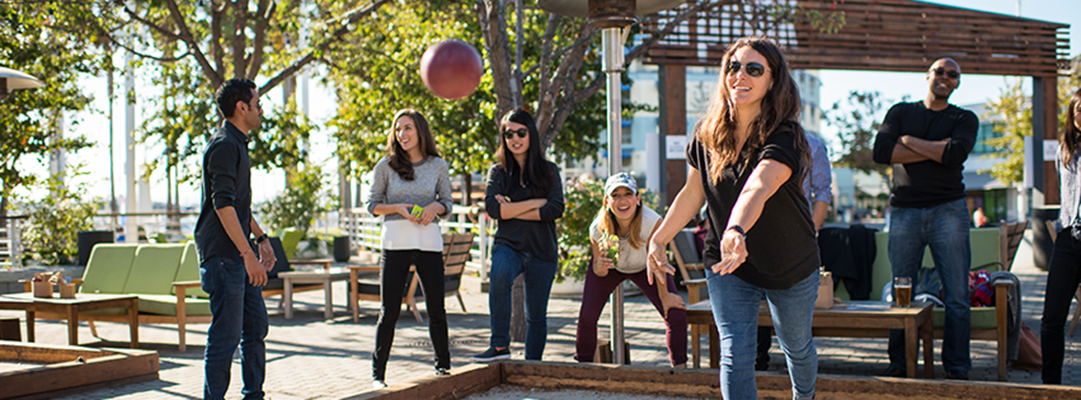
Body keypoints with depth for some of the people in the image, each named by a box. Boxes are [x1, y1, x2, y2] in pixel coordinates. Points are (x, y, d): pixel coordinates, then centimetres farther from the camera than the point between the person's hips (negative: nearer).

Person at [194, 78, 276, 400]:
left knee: (256, 326, 13)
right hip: (224, 255, -10)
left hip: (240, 256, 10)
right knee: (226, 334, -7)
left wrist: (261, 238, 25)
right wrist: (248, 254, -24)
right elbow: (223, 205, -22)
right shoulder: (224, 145, -14)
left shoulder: (237, 144, 19)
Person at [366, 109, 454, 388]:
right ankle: (378, 374, 4)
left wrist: (436, 206, -10)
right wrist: (398, 208, -12)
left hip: (429, 242, 2)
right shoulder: (386, 165, 4)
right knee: (389, 311, -2)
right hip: (396, 242, -2)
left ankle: (443, 366, 22)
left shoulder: (438, 165, 8)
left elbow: (448, 203, 12)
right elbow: (372, 205, 5)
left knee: (436, 309, 6)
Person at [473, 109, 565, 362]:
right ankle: (500, 346, -30)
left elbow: (556, 209, -6)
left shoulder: (548, 171, 7)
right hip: (509, 245, -1)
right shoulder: (498, 172, 8)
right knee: (499, 275, -35)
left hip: (542, 250, 1)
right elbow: (493, 208, -8)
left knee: (536, 316, 6)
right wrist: (535, 202, -9)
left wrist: (512, 210, -7)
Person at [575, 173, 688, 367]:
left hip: (644, 268, 0)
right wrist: (601, 267, -40)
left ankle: (680, 367, 5)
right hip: (610, 268, 1)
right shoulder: (597, 228, -33)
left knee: (676, 314, -14)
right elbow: (599, 273, -16)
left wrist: (664, 296, -11)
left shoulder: (653, 222, -40)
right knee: (587, 317, -13)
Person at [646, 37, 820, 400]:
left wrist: (736, 230, -62)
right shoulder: (707, 134, -9)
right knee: (735, 352, -13)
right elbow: (693, 193, 4)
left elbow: (757, 188, -45)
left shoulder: (785, 138, -26)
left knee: (797, 347, 20)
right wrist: (658, 239, 2)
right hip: (726, 264, 2)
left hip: (791, 267, -2)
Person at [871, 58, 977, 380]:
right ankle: (898, 364, 9)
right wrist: (935, 149, -6)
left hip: (948, 210, -1)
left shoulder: (964, 119, 11)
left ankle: (957, 368, 2)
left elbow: (955, 154, -11)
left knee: (957, 296, -3)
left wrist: (908, 140, -3)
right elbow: (881, 152, -4)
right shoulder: (901, 112, 14)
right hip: (905, 211, 1)